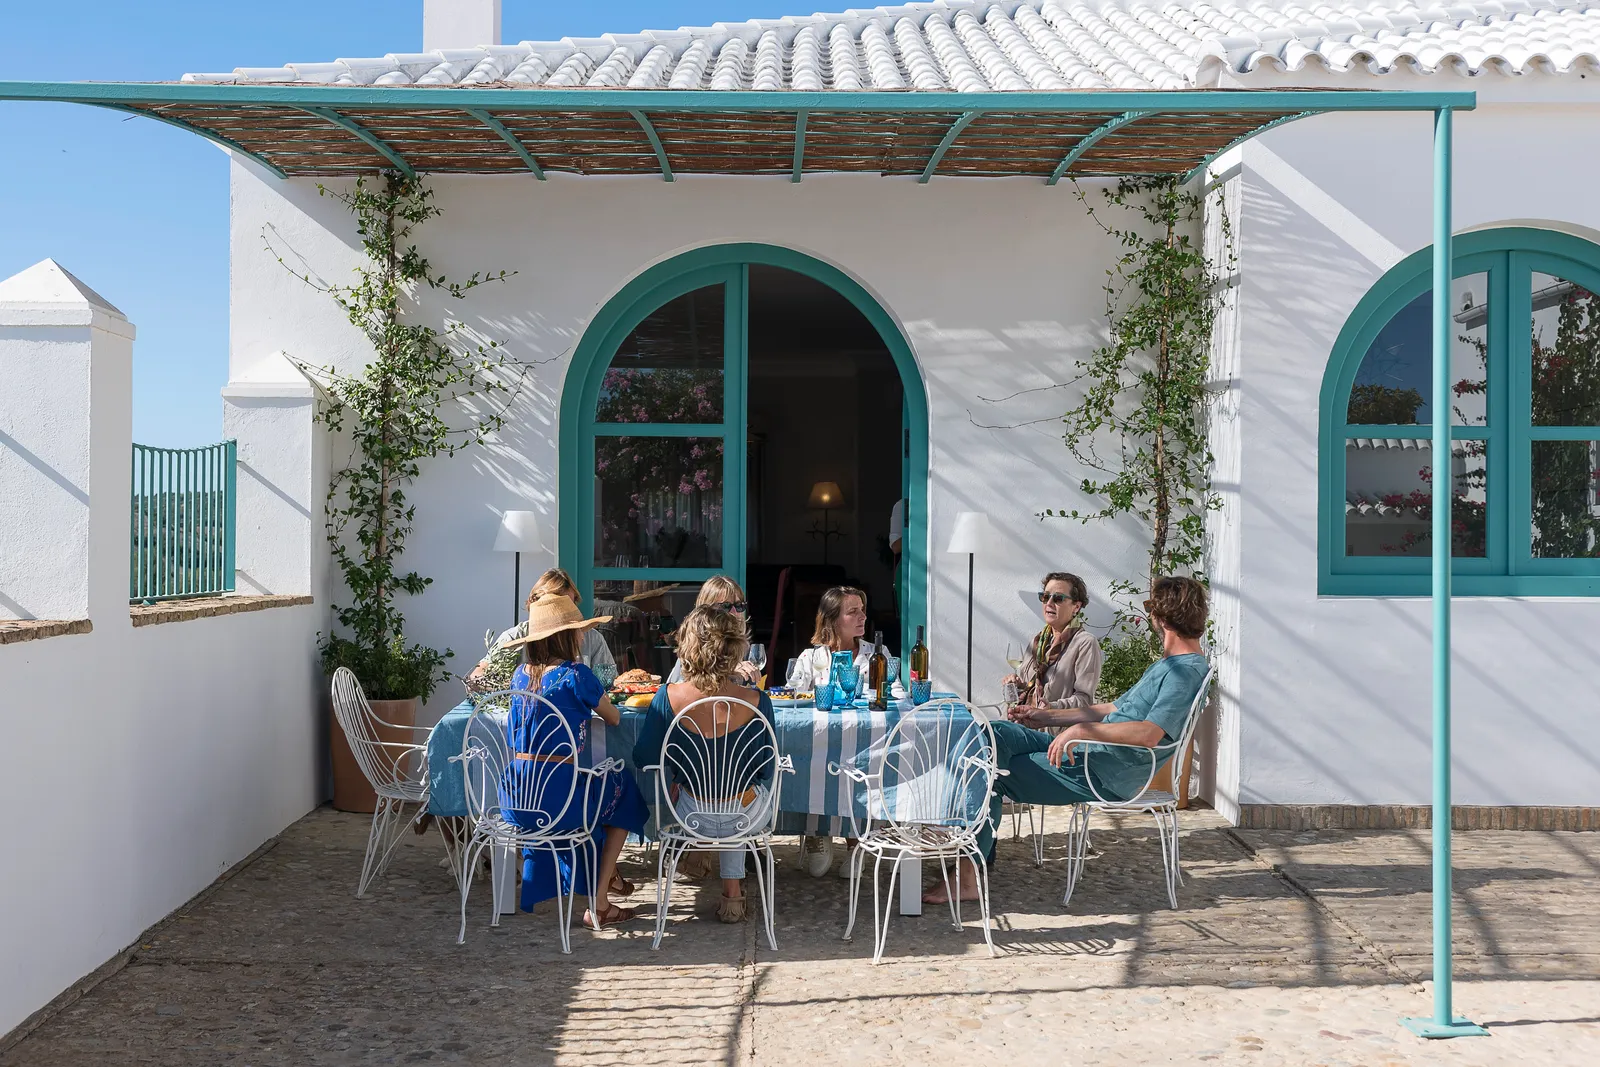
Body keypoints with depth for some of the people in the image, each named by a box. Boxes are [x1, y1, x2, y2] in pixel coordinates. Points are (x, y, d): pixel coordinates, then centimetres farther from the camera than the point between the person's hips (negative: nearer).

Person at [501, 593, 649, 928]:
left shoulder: (521, 674, 7)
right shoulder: (576, 675, -12)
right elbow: (614, 718, 4)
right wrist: (603, 702, 26)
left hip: (515, 800, 7)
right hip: (557, 797, -7)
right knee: (623, 790, 22)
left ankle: (607, 876, 43)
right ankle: (599, 905, 19)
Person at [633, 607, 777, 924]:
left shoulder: (668, 698, -20)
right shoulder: (756, 702, -21)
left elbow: (643, 758, -7)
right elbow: (766, 770, -6)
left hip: (694, 819, 1)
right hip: (746, 817, 0)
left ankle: (732, 889, 50)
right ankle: (732, 888, 43)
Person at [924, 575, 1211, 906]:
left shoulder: (1187, 671, -16)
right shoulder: (1170, 664, 19)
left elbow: (1149, 734, -31)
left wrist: (1081, 730, -28)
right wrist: (1048, 717, 22)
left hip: (1104, 776, -10)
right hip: (1085, 750, 10)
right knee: (994, 735, -1)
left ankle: (968, 878, -4)